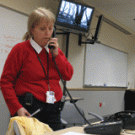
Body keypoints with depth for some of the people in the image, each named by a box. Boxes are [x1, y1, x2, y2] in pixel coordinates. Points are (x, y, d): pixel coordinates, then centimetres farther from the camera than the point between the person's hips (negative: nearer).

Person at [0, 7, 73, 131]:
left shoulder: (55, 50, 13)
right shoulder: (20, 49, -3)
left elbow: (68, 75, 9)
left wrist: (56, 55, -3)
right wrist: (17, 108, -16)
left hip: (53, 111, 5)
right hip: (29, 111, -5)